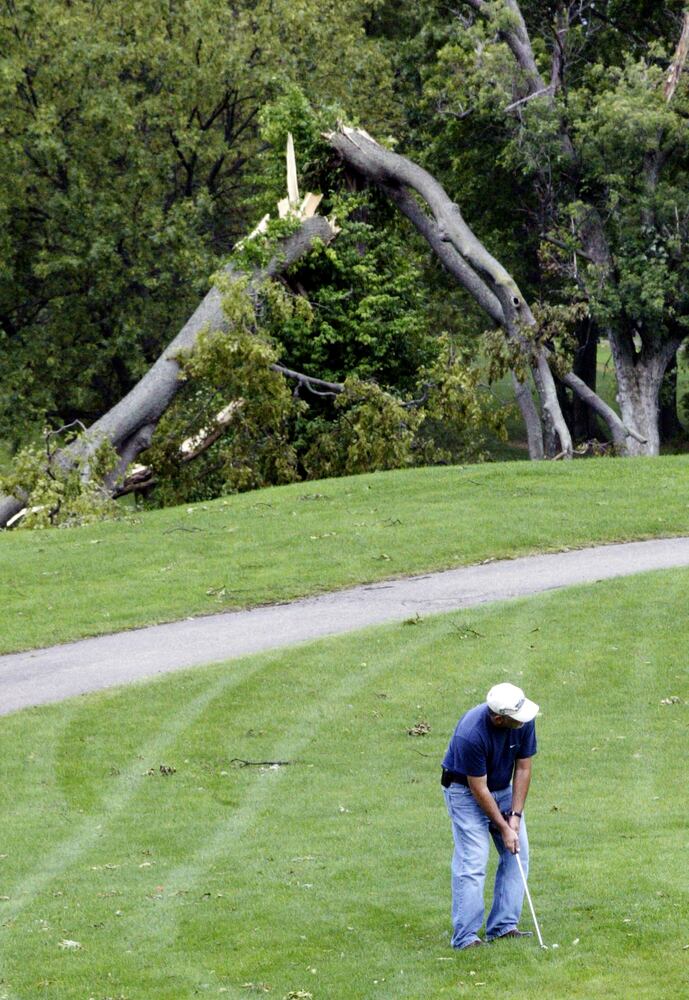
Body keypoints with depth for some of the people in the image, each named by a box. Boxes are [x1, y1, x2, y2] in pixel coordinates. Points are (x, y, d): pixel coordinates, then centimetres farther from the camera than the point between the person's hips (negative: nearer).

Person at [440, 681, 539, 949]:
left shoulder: (523, 721, -18)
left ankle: (503, 926, 7)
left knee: (518, 854, 1)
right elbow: (478, 788, -25)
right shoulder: (471, 734, -35)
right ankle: (465, 937, -10)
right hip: (466, 791, -6)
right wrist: (503, 828, -19)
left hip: (504, 788, 7)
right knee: (472, 863, -13)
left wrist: (515, 815, -12)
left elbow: (523, 768, -7)